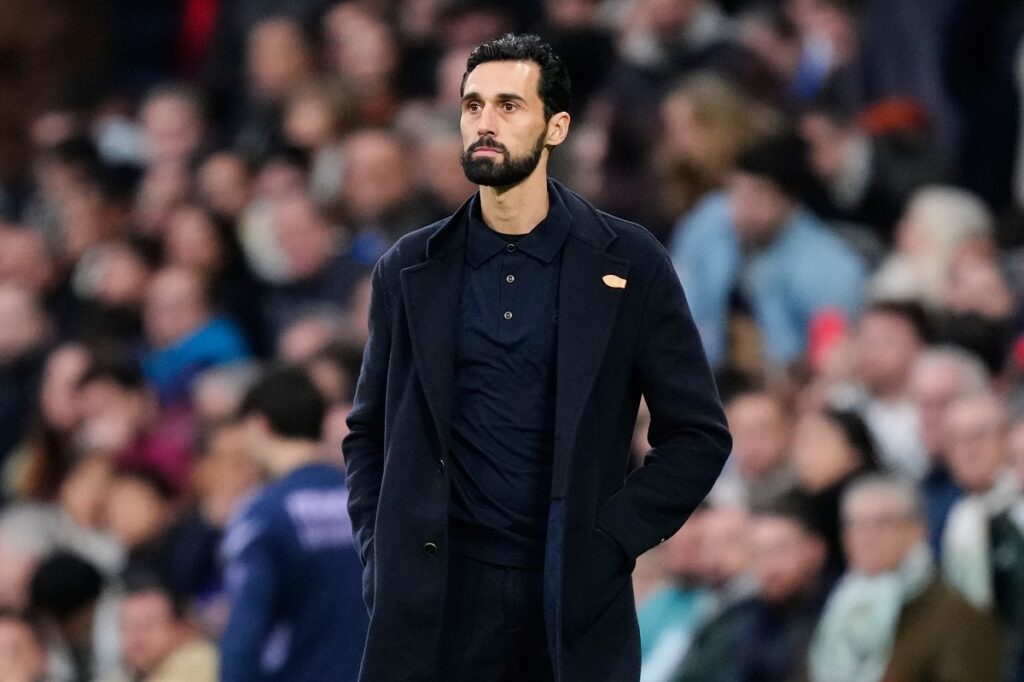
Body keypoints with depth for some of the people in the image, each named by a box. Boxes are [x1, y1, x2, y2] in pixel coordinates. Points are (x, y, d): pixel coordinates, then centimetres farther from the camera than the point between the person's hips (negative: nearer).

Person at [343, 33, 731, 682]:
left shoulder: (629, 262, 1)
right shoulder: (410, 270, 7)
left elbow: (699, 433, 3)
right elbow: (368, 433, 15)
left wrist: (612, 540, -6)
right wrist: (380, 557, 2)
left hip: (577, 601, -1)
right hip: (435, 598, 1)